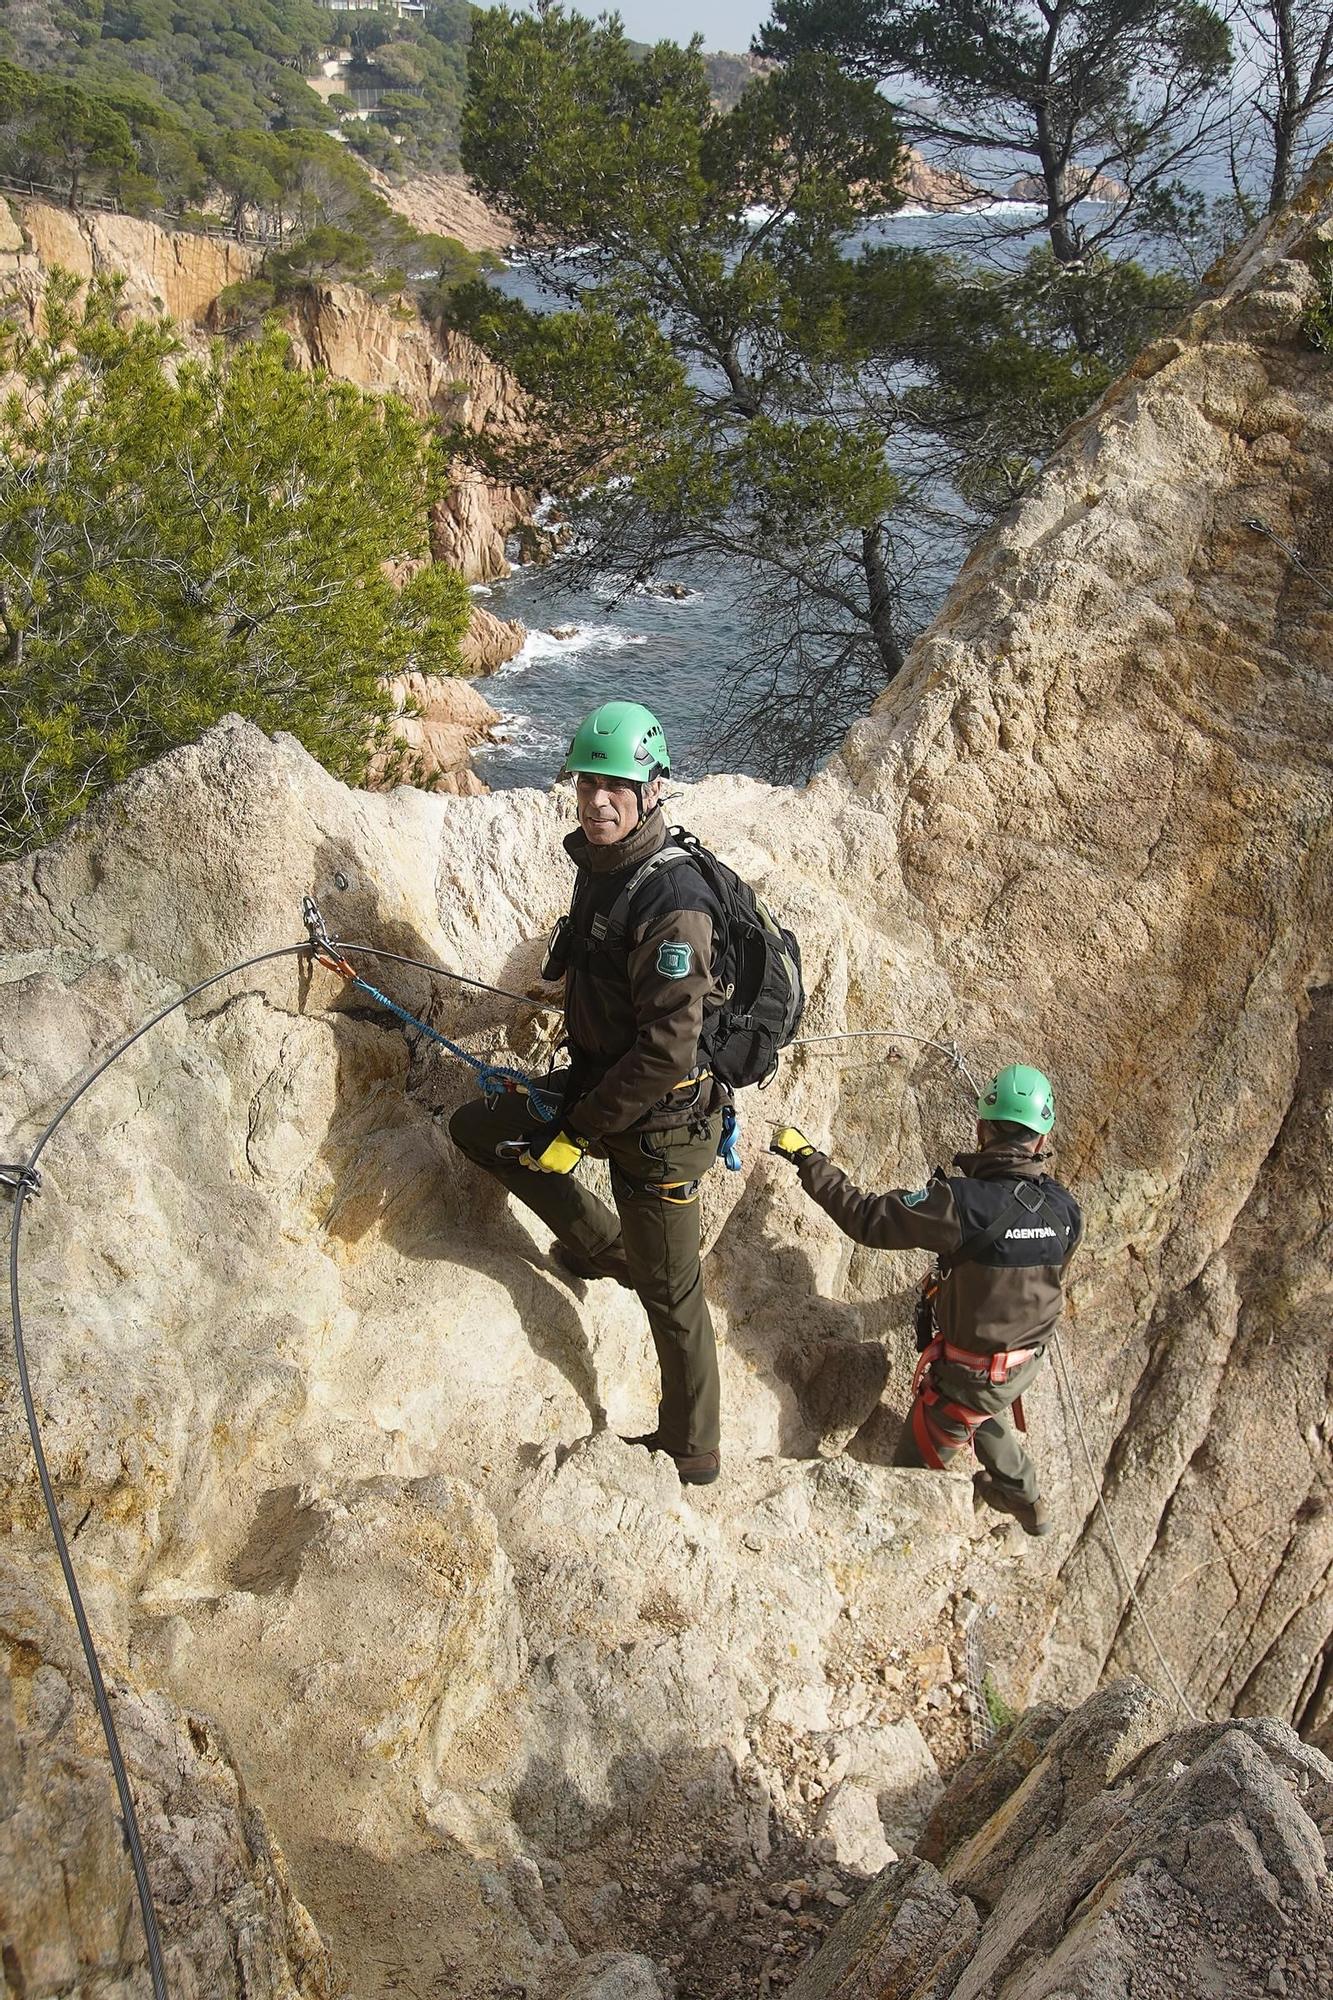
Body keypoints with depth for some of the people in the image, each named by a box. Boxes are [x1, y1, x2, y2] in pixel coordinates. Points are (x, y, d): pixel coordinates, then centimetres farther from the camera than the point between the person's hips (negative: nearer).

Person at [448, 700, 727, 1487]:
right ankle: (604, 1247, 26)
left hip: (661, 1119, -9)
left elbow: (668, 1050, -28)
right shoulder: (599, 865, 1)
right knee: (475, 1127, 16)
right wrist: (572, 1092, 21)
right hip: (600, 1082, 9)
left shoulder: (672, 904, -28)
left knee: (668, 1291, 6)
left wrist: (577, 1132, -20)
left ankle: (693, 1452, 26)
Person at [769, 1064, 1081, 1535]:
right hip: (1028, 1360, 7)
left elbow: (866, 1218, -27)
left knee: (917, 1460, 16)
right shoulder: (1064, 1208, -12)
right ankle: (1024, 1496, 57)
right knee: (984, 1418, 38)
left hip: (970, 1370, -7)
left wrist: (807, 1158, -17)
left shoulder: (964, 1203, -33)